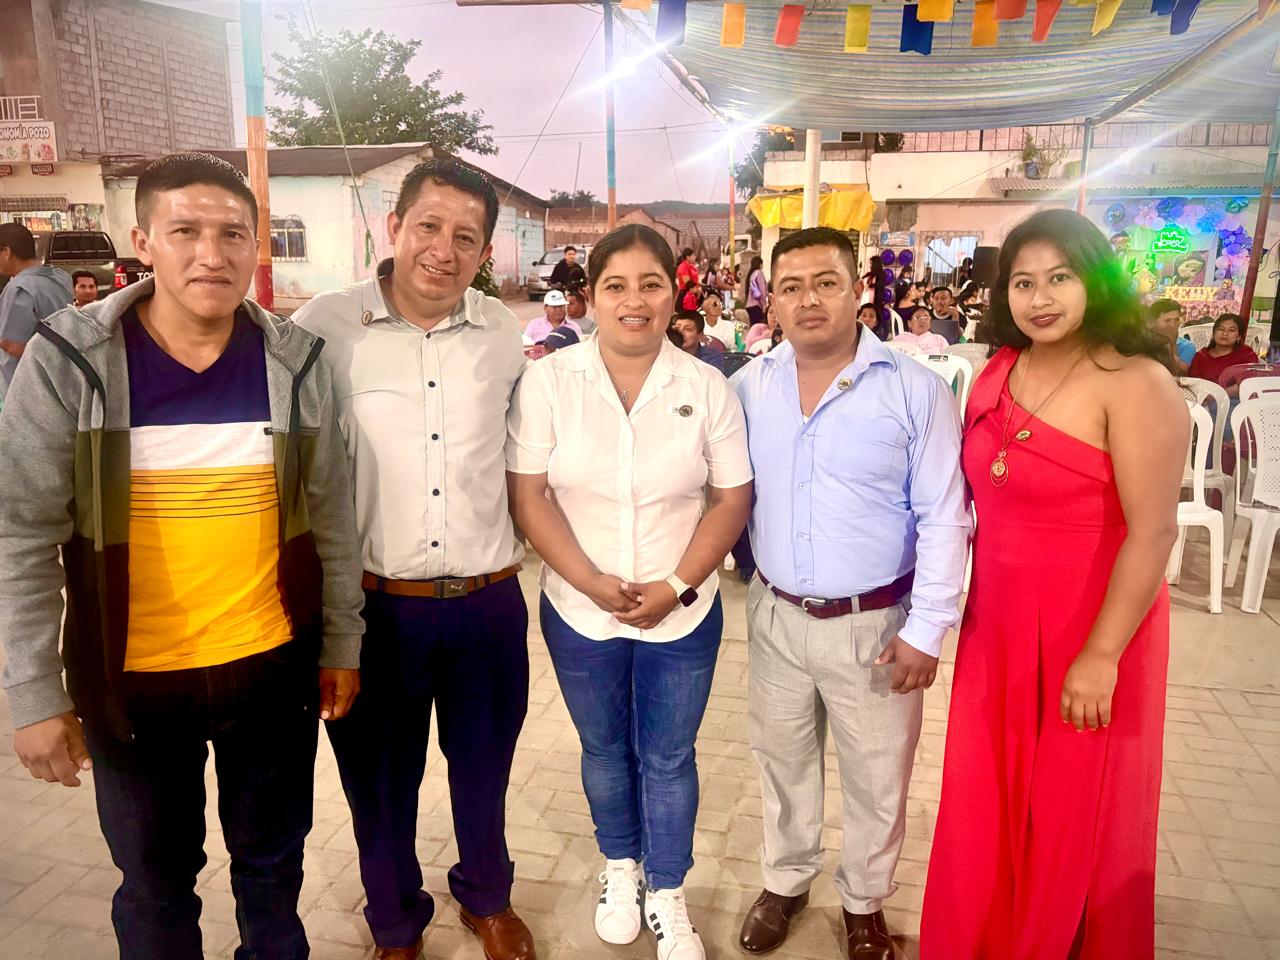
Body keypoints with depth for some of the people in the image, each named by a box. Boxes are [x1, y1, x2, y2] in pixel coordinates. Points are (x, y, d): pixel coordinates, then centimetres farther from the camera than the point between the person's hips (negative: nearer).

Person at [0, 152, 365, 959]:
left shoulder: (295, 360, -6)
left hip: (275, 664, 1)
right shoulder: (67, 360, -11)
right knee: (155, 878, 21)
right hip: (131, 678, -1)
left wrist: (342, 644, 4)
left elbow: (333, 515, 0)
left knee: (272, 860, 22)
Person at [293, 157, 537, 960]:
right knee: (380, 780, 18)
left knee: (484, 770, 22)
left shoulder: (508, 334, -1)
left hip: (489, 602, 2)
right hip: (374, 605, -2)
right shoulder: (324, 327, -9)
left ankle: (487, 896, 50)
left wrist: (510, 563, 9)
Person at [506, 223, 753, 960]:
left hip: (683, 614, 0)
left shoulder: (707, 388, -6)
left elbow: (733, 498, -4)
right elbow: (528, 494, -8)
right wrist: (591, 581, -17)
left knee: (668, 758, 14)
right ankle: (621, 869, 46)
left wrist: (675, 586, -14)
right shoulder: (548, 382, -8)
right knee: (604, 749, 20)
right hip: (579, 612, 1)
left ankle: (668, 895, 36)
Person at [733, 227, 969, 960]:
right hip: (776, 615, 3)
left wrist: (927, 628, -11)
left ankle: (865, 901, 41)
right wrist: (746, 580, 3)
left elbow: (943, 518, -9)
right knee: (783, 762, 20)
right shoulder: (750, 387, -2)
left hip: (874, 623, -2)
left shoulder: (917, 389, -11)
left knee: (876, 778, 15)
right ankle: (786, 880, 45)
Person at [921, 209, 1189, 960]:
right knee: (987, 810, 17)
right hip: (998, 622, 6)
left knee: (1073, 819, 14)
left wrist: (1102, 655, -18)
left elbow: (1154, 532, -19)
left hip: (1089, 627, -6)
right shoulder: (999, 370, 4)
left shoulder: (1135, 384, -17)